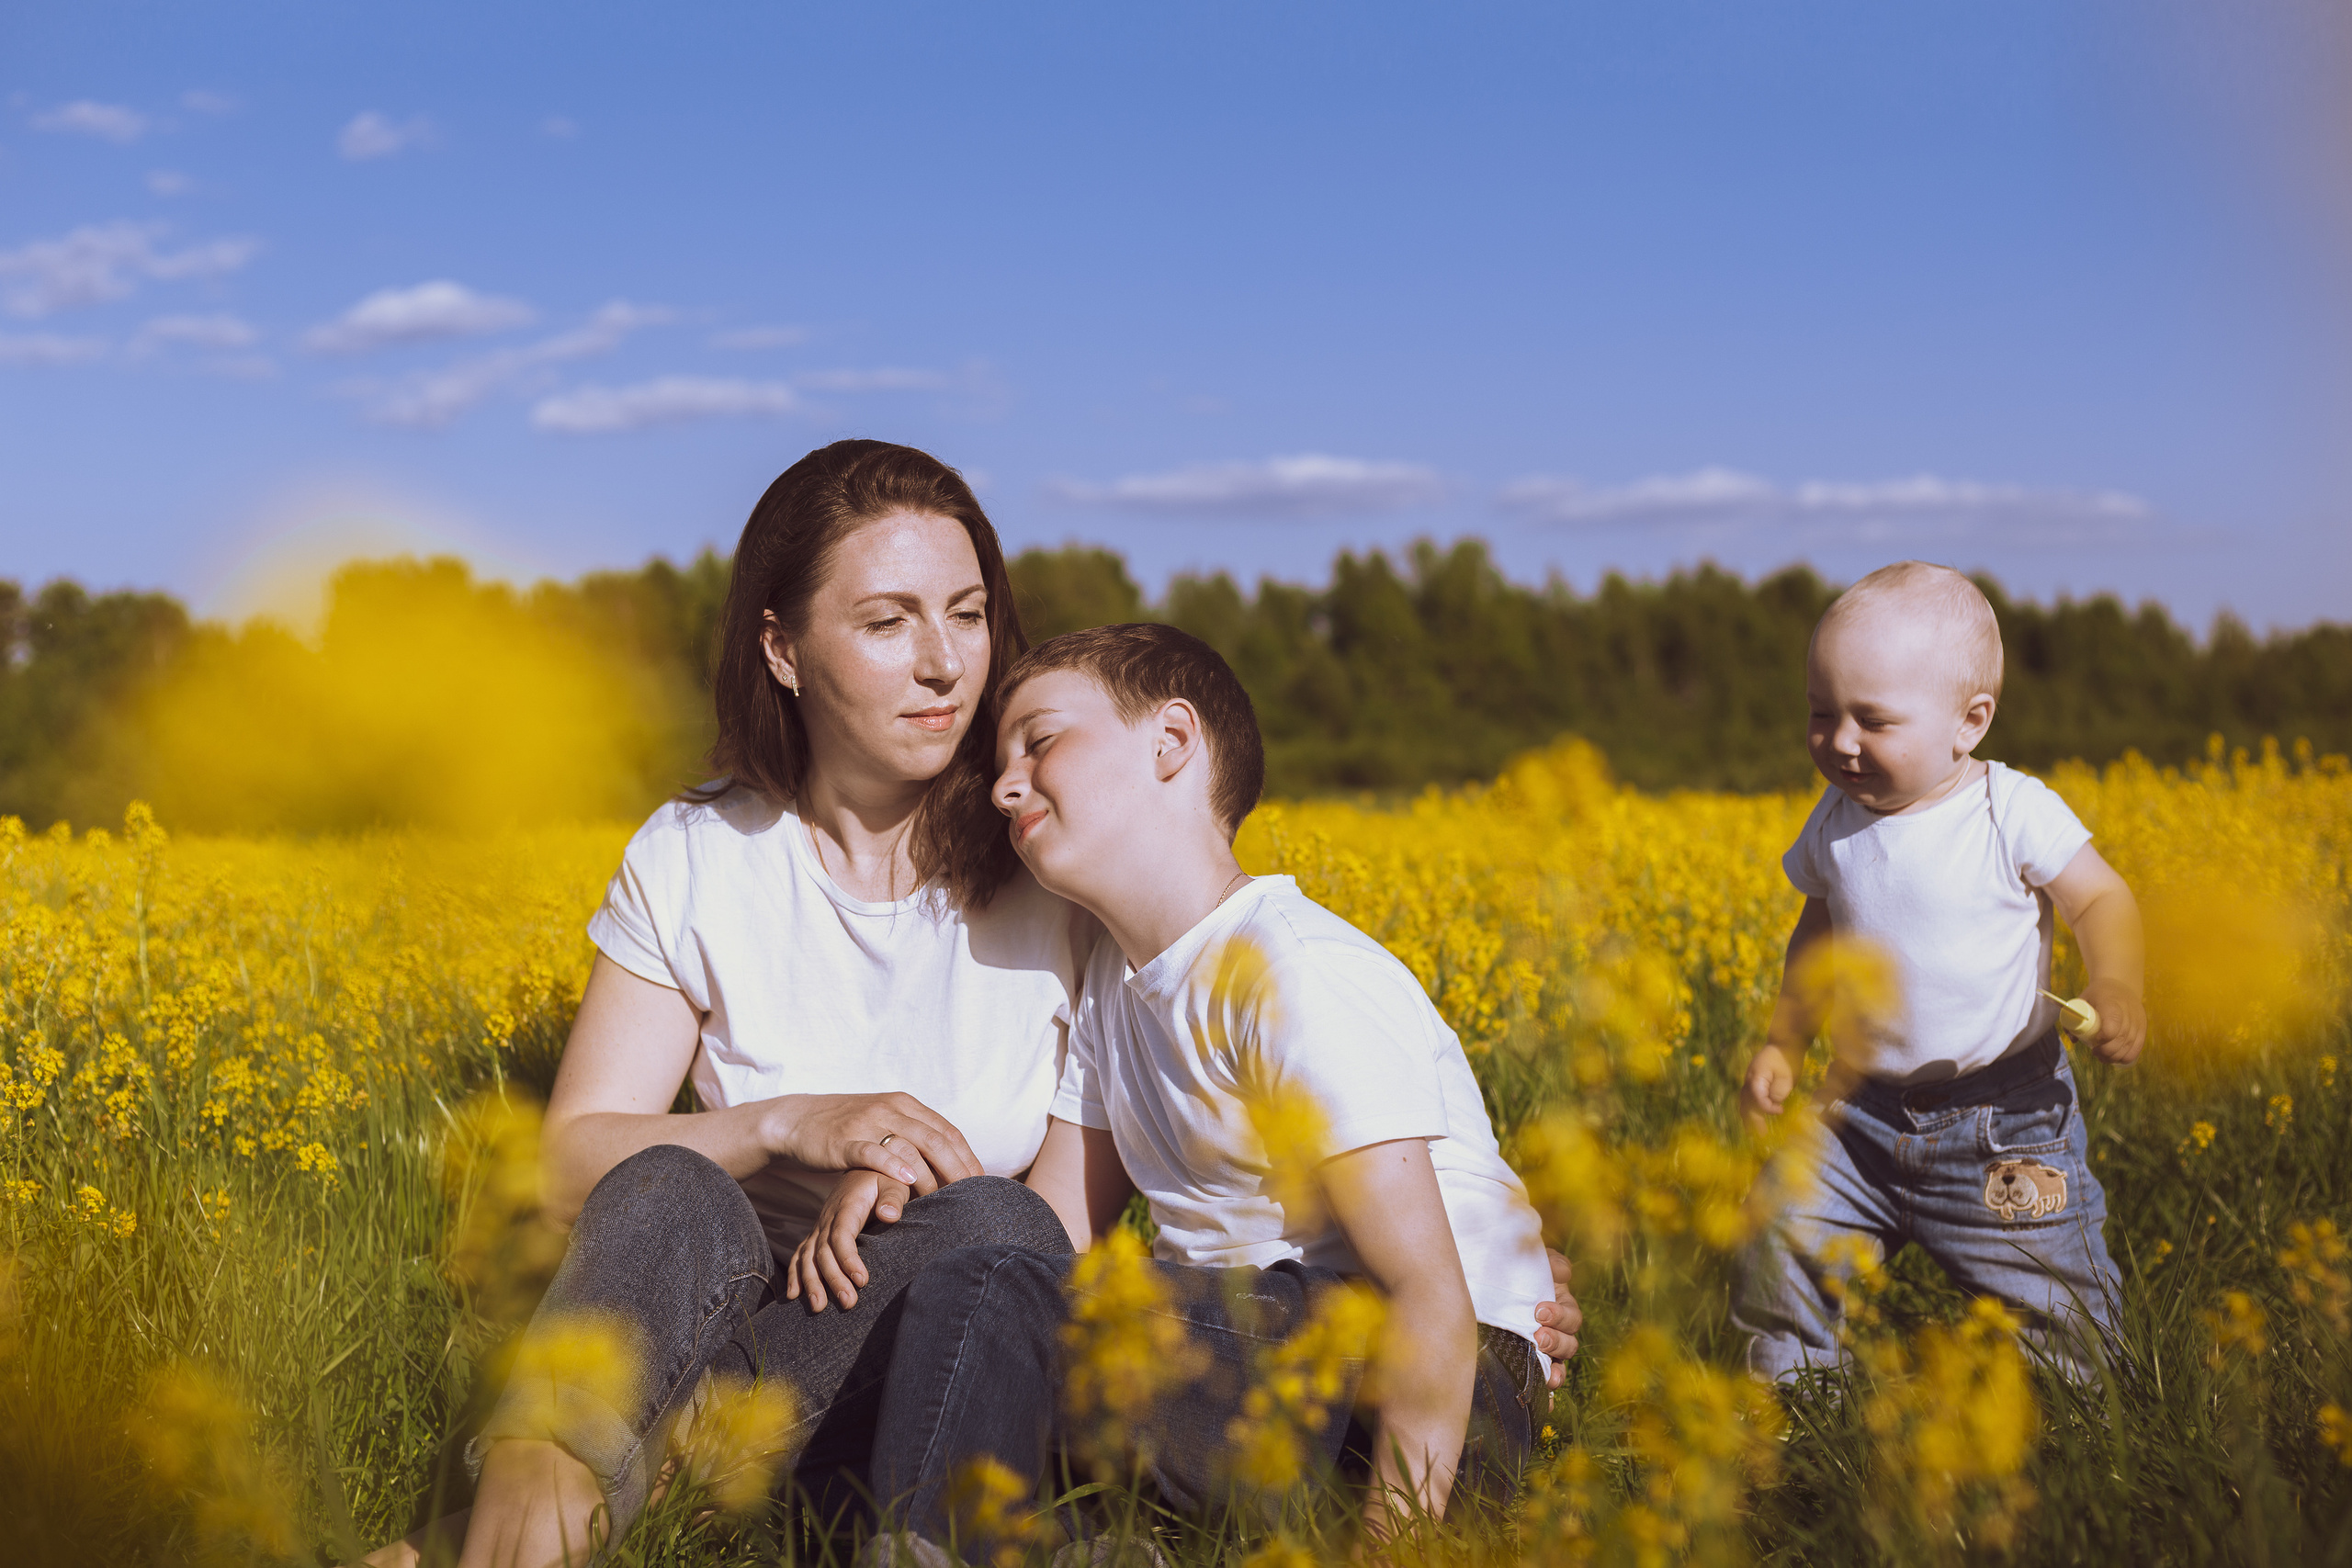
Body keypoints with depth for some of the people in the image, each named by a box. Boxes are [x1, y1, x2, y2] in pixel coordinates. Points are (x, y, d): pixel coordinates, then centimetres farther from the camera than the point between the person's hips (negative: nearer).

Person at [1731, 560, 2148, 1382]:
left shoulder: (2013, 813, -14)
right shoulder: (1837, 823, 0)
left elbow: (2104, 903, -8)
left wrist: (2114, 989, -28)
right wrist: (1783, 1043, 11)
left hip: (2004, 1120, -3)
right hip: (1865, 1113, 4)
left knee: (2051, 1301, 2)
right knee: (1781, 1252, -7)